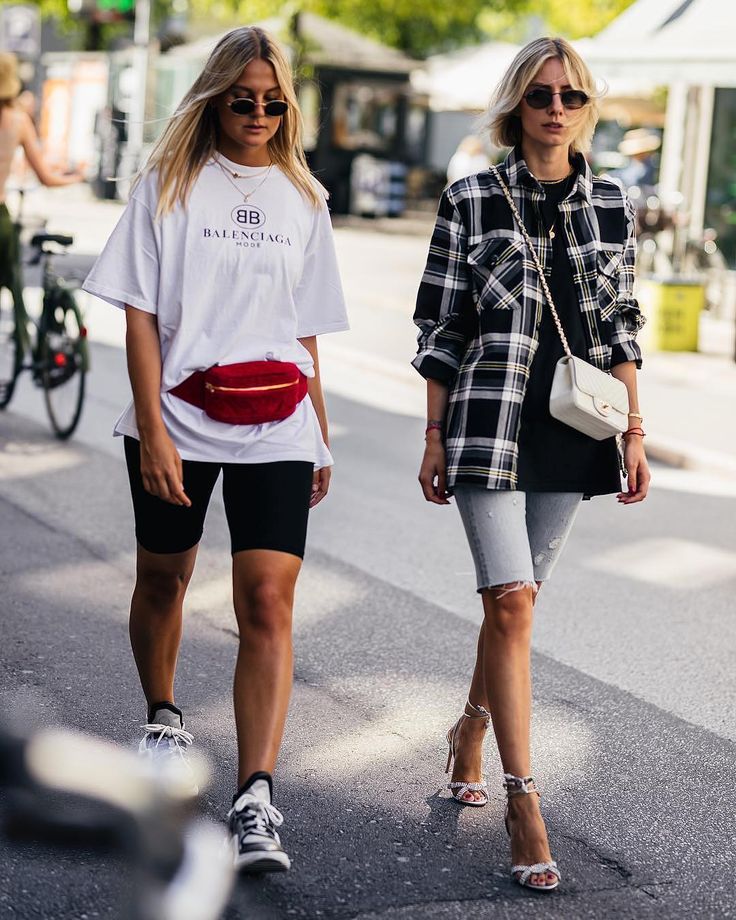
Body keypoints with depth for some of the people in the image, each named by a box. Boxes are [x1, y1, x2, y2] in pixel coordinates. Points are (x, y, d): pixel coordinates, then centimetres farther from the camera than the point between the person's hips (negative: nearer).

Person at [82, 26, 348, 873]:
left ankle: (254, 802, -17)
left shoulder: (303, 199, 10)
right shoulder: (171, 185, 1)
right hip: (178, 420, -1)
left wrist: (320, 437, 14)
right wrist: (153, 434, -13)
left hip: (275, 430, 1)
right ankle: (164, 720, 43)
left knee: (268, 601, -12)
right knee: (163, 580, 15)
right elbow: (141, 317, -5)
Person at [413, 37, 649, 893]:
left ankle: (471, 734, 37)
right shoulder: (471, 202, -3)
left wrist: (634, 430, 8)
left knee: (515, 597, 13)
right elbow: (440, 327, 0)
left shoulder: (611, 205, 7)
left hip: (572, 431, 4)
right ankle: (523, 806, -7)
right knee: (511, 602, -10)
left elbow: (620, 325, 12)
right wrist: (434, 437, -1)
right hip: (490, 426, -4)